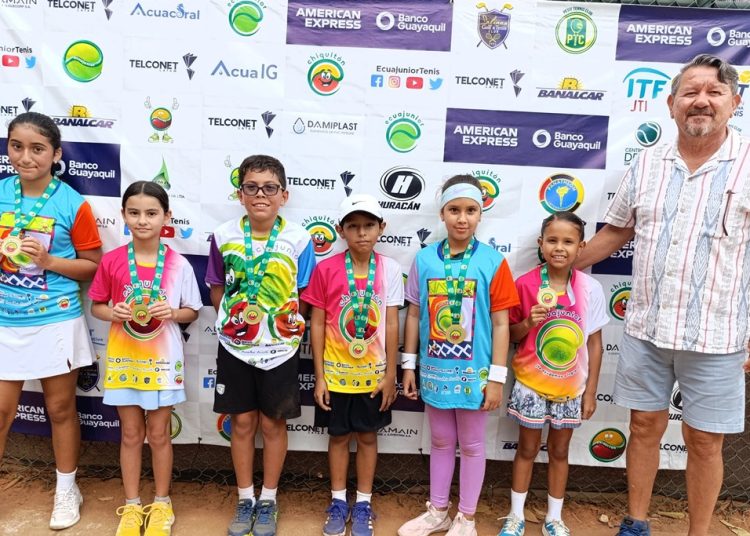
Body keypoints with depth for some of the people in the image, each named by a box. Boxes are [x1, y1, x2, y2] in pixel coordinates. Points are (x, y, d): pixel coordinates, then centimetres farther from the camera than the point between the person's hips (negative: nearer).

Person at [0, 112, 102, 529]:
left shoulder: (73, 204, -9)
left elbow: (94, 266, -4)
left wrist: (49, 261, -18)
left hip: (57, 322, -2)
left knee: (61, 408, 11)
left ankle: (67, 490, 31)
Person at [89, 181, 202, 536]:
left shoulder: (179, 264, -8)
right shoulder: (111, 261, -5)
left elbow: (192, 311, 0)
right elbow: (96, 306, 5)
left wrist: (172, 313, -20)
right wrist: (114, 313, -16)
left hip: (163, 361, -1)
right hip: (123, 359, 1)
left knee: (159, 434, 12)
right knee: (131, 434, 14)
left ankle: (161, 504, 30)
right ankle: (131, 506, 31)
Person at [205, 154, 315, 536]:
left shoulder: (298, 239, -11)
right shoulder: (224, 236, -6)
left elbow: (303, 296, -1)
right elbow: (217, 289, 6)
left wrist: (288, 325, -7)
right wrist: (233, 320, -2)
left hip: (280, 349, -1)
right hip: (235, 347, 2)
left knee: (273, 423, 11)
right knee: (242, 422, 12)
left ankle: (268, 501, 30)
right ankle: (245, 500, 31)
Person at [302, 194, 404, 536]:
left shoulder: (390, 269, -7)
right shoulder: (326, 269, -9)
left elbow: (391, 325, -3)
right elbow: (317, 324, -5)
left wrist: (390, 374, -2)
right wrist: (319, 376, -5)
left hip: (373, 373, 1)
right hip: (336, 373, 0)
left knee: (367, 436, 15)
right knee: (338, 436, 15)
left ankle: (363, 504, 32)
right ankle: (338, 502, 34)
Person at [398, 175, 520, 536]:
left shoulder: (493, 262, -10)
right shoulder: (424, 259, -3)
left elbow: (501, 324, -8)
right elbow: (414, 315, 3)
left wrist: (497, 377, -9)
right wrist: (409, 365, 4)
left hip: (473, 373, -2)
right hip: (434, 369, 3)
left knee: (471, 445, 14)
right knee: (440, 442, 19)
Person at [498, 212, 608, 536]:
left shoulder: (590, 289, -9)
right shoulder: (525, 284, -11)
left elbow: (594, 342, -1)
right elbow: (512, 335, -1)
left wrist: (591, 390, -1)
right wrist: (529, 322, -23)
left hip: (570, 386, 1)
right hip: (531, 382, -1)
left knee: (559, 451, 16)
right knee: (527, 449, 13)